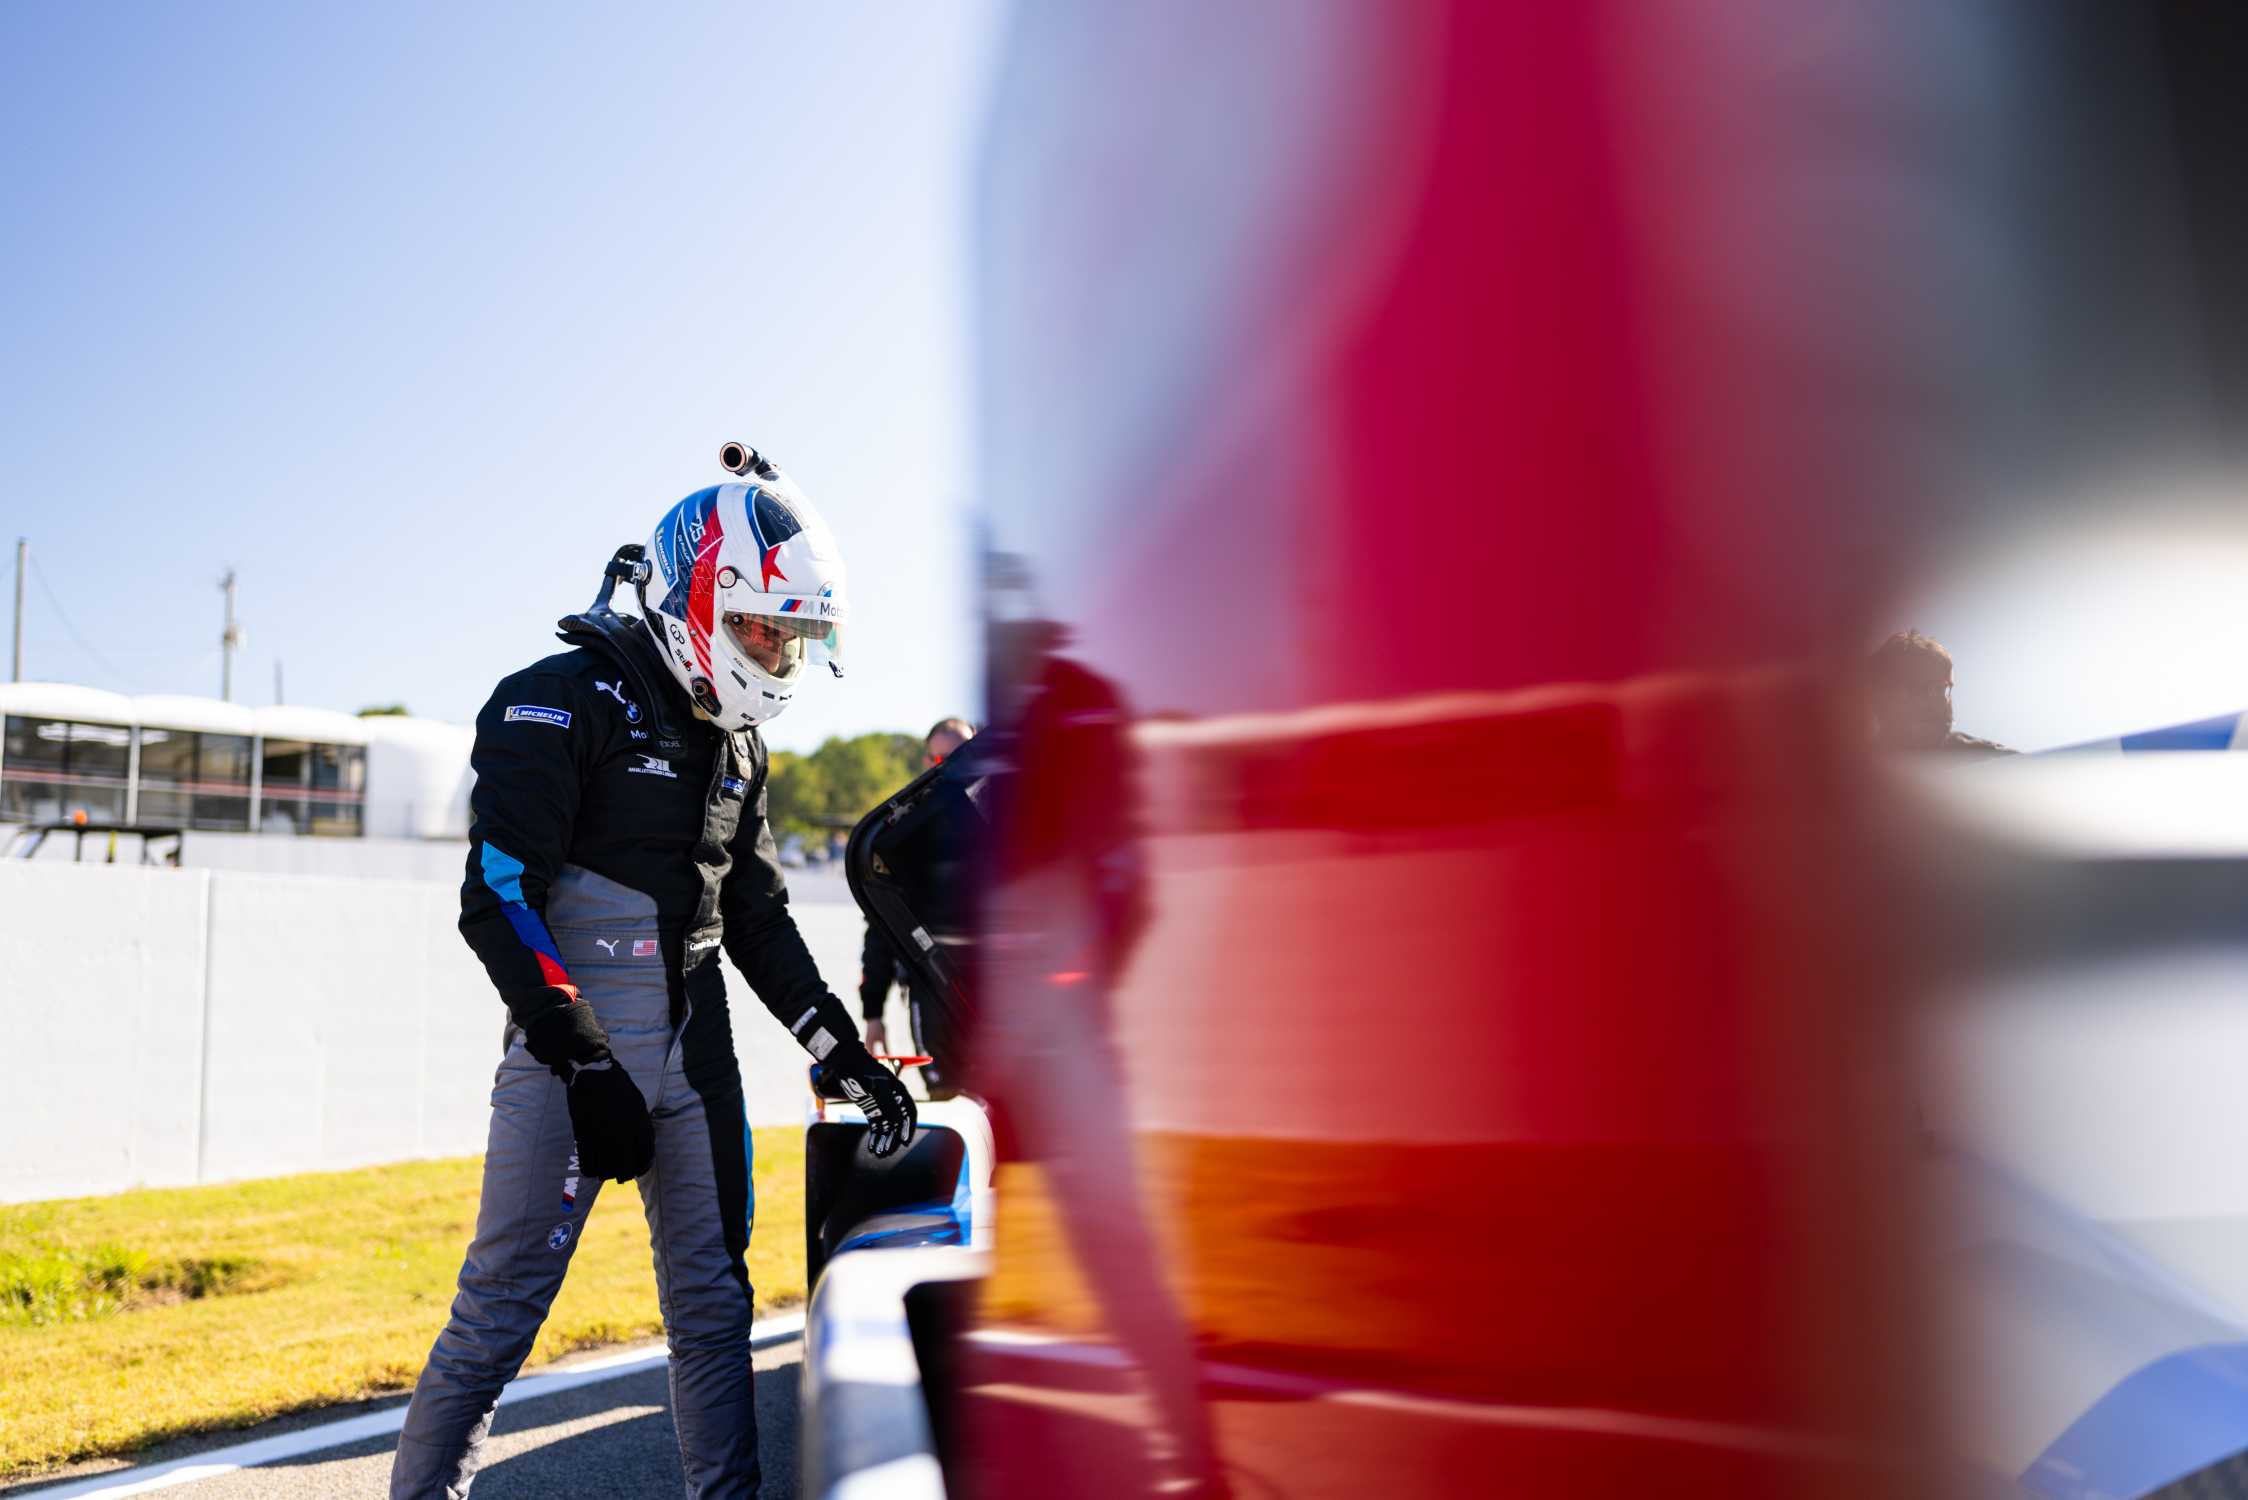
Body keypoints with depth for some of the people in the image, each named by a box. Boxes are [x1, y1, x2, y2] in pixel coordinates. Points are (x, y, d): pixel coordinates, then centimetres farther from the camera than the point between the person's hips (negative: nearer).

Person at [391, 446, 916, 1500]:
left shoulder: (735, 745, 14)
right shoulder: (563, 702, -9)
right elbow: (498, 900, -16)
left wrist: (845, 1053, 11)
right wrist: (582, 1063, -20)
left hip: (696, 1057, 7)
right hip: (571, 1052, -7)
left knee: (713, 1304, 11)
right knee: (501, 1310, -3)